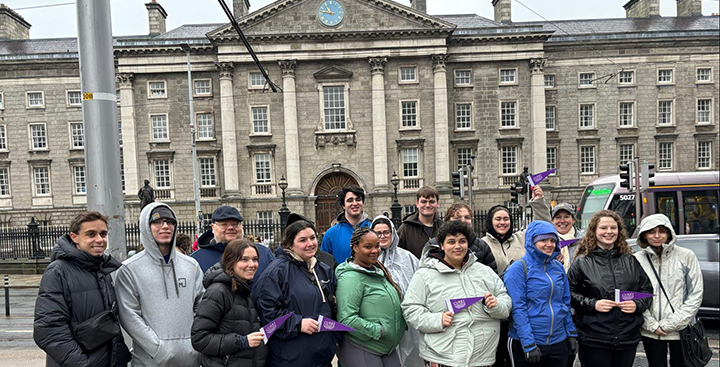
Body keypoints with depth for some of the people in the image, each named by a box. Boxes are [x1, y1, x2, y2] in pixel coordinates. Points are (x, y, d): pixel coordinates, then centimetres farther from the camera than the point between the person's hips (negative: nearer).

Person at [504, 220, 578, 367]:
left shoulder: (558, 267, 7)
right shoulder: (518, 269, -11)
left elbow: (566, 302, 13)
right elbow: (518, 308, -15)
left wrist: (572, 334, 9)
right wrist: (529, 345, -17)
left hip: (559, 342, 5)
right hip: (527, 344, -5)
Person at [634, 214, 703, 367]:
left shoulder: (686, 256, -3)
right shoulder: (636, 260, -2)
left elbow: (695, 295, -3)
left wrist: (671, 323, -8)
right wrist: (651, 325, -7)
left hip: (681, 329, 0)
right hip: (651, 331, 0)